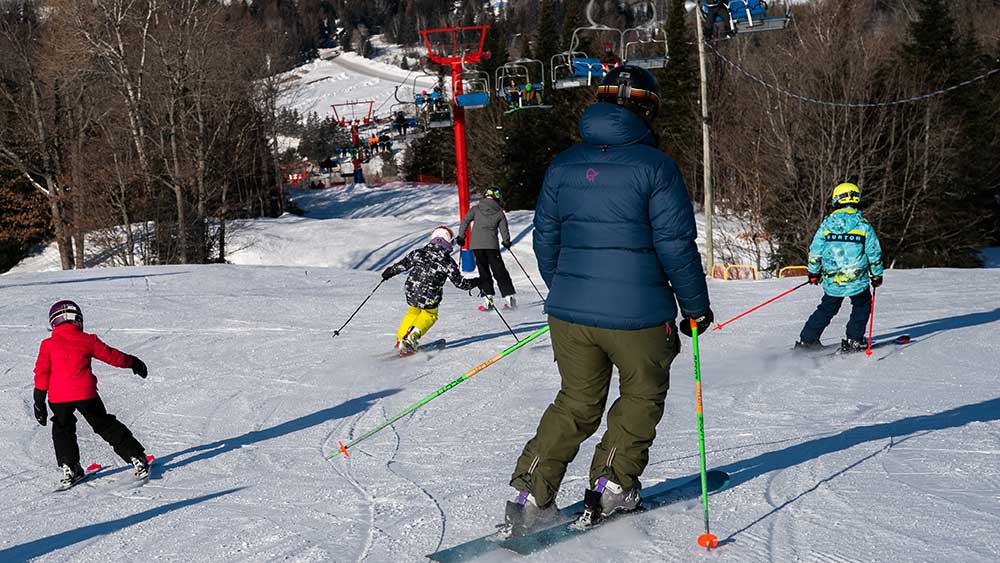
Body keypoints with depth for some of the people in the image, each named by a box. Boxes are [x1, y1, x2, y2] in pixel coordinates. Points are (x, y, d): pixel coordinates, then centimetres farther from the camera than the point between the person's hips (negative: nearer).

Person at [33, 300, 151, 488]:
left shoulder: (48, 345, 6)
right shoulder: (87, 340, 4)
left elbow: (41, 374, 4)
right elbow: (111, 356, 12)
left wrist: (39, 402, 8)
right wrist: (133, 362, 28)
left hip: (58, 397, 0)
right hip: (86, 393, 0)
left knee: (62, 430, 24)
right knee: (107, 426, 12)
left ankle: (68, 468, 13)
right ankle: (136, 459, 9)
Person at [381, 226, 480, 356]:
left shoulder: (419, 253, -1)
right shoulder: (448, 262, -8)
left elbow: (402, 264, 4)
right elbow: (460, 282, -3)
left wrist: (389, 272, 21)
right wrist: (475, 282, 13)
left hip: (411, 293, 4)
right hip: (430, 298, -4)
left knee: (414, 311, 31)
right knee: (430, 315, 23)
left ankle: (400, 339, 32)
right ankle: (412, 336, 3)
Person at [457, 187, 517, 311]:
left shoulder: (476, 208, 4)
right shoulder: (500, 212, 5)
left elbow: (465, 221, -1)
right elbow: (504, 230, 6)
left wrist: (461, 237, 8)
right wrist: (507, 242, 24)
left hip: (476, 245, 0)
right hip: (492, 245, 0)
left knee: (483, 271, 7)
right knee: (499, 270, 8)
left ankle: (487, 298, -3)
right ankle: (508, 297, 4)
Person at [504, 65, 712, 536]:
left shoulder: (563, 164, 5)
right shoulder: (654, 165, -10)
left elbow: (545, 238, 11)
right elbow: (676, 245, -10)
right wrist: (695, 306, 1)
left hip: (570, 309, 5)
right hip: (638, 314, -4)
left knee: (577, 402, 17)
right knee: (642, 396, 19)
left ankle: (531, 495, 7)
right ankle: (611, 488, 15)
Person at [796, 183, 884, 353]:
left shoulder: (827, 224, -1)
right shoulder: (864, 226, -5)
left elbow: (815, 251, 2)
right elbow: (874, 254, 1)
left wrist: (814, 272, 16)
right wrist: (876, 275, 15)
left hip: (831, 281, 2)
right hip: (857, 281, -2)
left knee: (827, 309, 20)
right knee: (862, 306, 22)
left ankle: (806, 340, 18)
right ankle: (854, 340, 15)